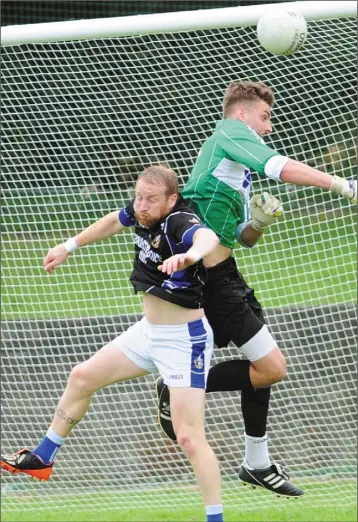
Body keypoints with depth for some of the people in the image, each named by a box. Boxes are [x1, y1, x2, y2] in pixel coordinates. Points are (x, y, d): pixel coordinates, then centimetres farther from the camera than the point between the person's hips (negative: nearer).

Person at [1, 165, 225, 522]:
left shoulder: (180, 222, -27)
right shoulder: (141, 213, -4)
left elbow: (208, 238, -52)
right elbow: (114, 221, 21)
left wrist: (190, 255, -74)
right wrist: (70, 246, 30)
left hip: (183, 341, -9)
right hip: (148, 331, 9)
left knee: (188, 436, -17)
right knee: (82, 378, 21)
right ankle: (42, 459, 40)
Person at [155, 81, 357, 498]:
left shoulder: (238, 168, 23)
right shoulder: (231, 132, -5)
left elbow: (245, 238, 28)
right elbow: (281, 168, -24)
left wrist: (259, 222, 6)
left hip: (221, 273, 11)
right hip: (208, 273, -11)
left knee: (263, 364, 17)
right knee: (270, 367, -12)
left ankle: (257, 464, 25)